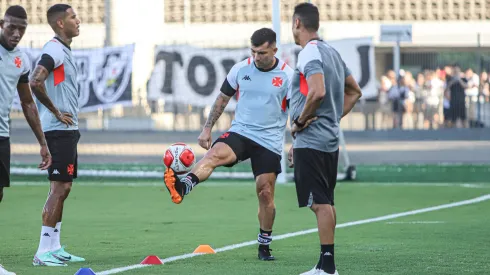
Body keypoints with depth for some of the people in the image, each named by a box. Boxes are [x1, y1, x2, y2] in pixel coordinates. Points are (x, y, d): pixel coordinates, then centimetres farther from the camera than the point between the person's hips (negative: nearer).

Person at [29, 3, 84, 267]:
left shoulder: (64, 50, 16)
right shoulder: (54, 50, -15)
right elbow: (35, 82, -28)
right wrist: (57, 113, -19)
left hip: (67, 129, 10)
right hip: (59, 130, -10)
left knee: (62, 188, 12)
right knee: (59, 188, -10)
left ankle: (54, 248, 17)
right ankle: (43, 252, -8)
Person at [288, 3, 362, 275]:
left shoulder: (310, 53, -15)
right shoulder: (331, 52, 14)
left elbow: (318, 92, -29)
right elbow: (354, 91, 22)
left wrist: (299, 122, -16)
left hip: (311, 141, -10)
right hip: (330, 138, 10)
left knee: (320, 203, -9)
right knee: (326, 203, 12)